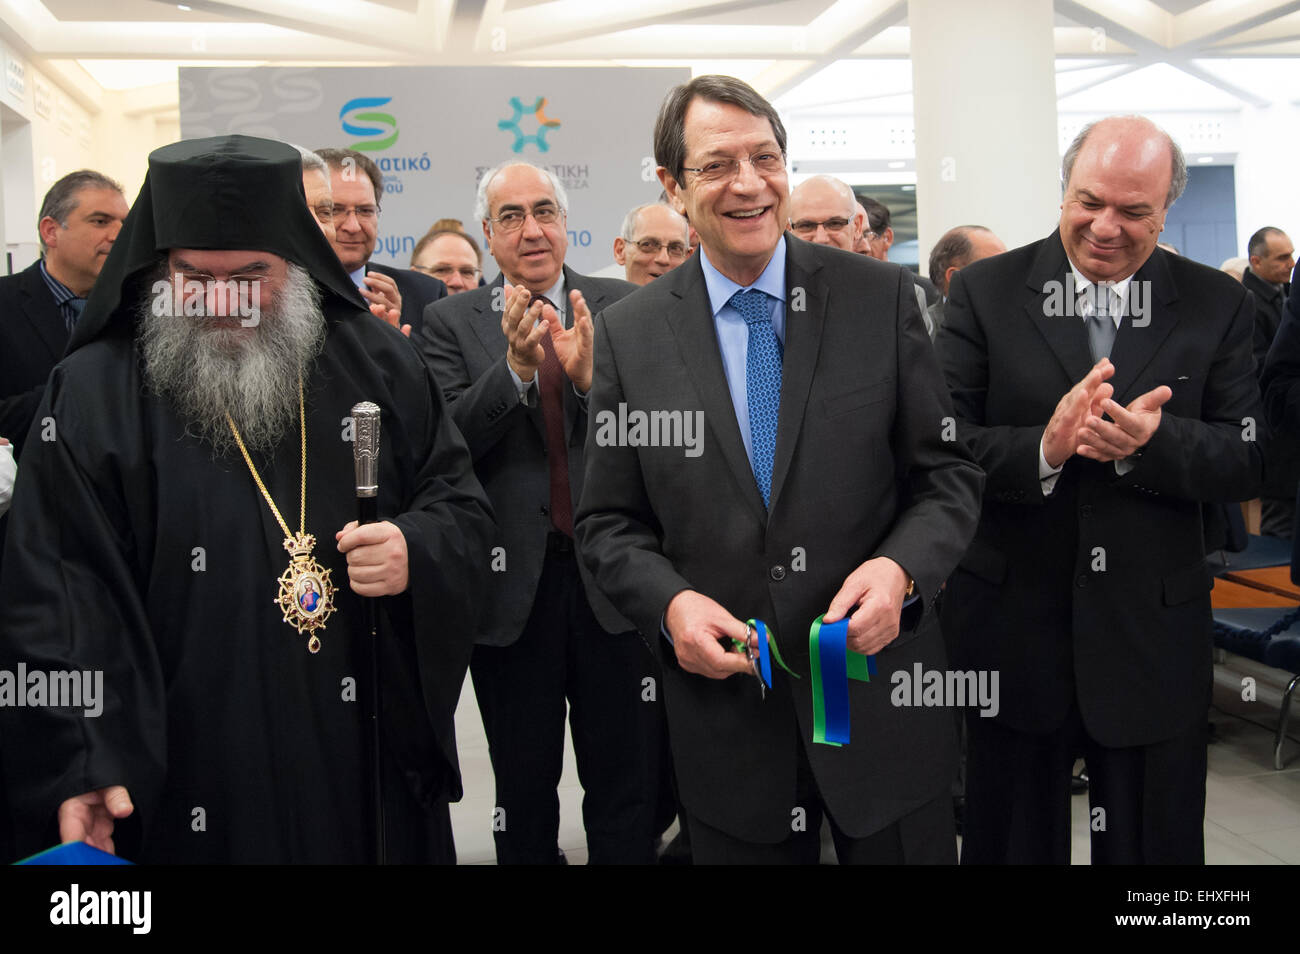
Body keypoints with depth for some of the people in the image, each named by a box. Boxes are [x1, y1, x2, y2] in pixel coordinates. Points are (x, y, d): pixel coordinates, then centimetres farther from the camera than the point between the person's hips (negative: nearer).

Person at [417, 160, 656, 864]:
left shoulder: (619, 308, 3)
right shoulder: (450, 323, 3)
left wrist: (590, 375, -23)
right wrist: (516, 367, -22)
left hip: (609, 575, 0)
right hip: (512, 583, 0)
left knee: (622, 781, 10)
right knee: (522, 790, 15)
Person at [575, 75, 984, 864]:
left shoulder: (882, 297, -2)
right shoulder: (628, 333, -1)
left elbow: (949, 473, 0)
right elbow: (609, 523, 3)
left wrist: (900, 567, -18)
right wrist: (667, 602, -15)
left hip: (881, 700, 0)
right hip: (726, 711, 1)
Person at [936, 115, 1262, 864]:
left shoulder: (1219, 305, 2)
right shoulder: (984, 292, -2)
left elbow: (1248, 463, -3)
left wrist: (1153, 442, -22)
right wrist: (1044, 449, -27)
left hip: (1153, 639, 1)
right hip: (1013, 629, -1)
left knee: (1155, 845, 16)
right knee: (1012, 841, 16)